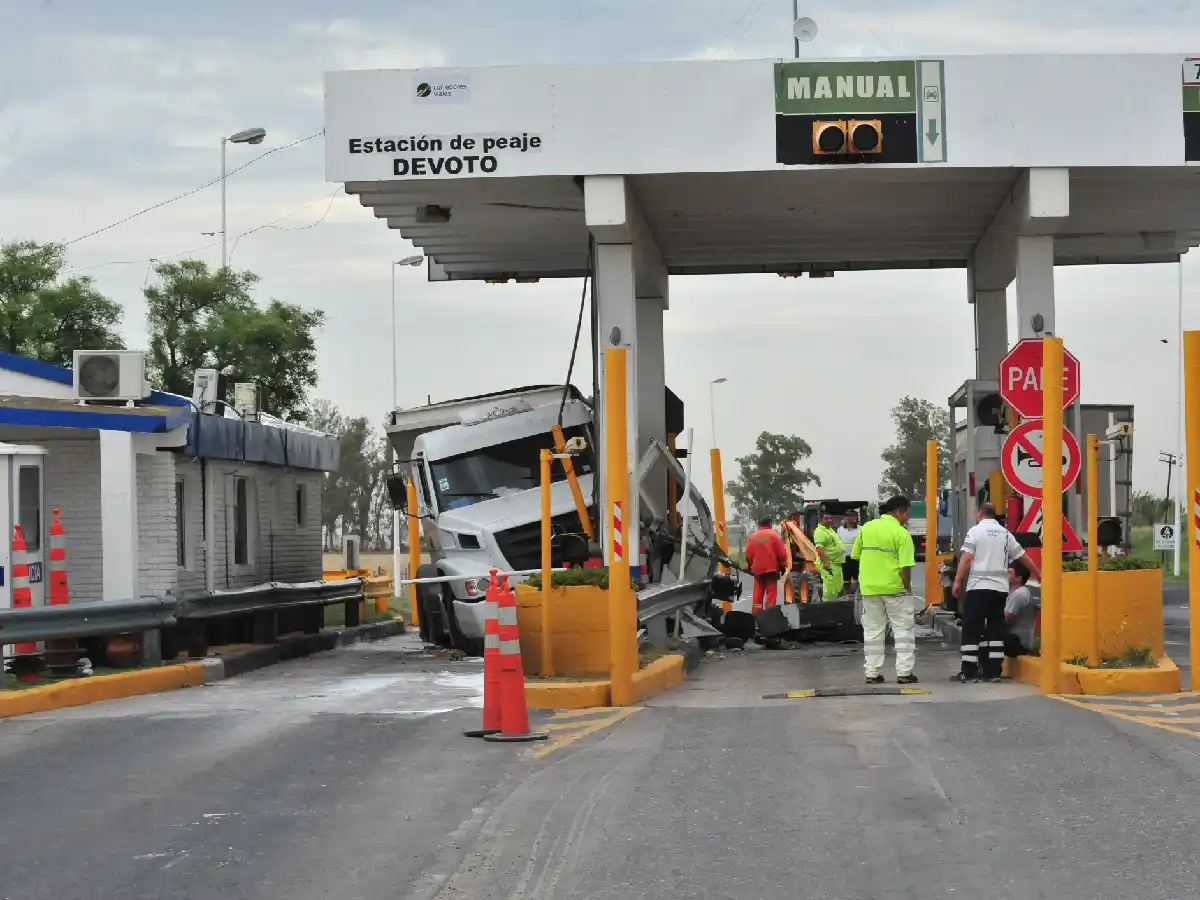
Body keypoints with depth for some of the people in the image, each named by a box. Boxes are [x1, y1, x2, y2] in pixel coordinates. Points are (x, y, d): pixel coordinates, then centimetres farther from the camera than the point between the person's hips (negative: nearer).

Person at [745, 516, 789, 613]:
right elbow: (782, 553, -7)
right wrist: (783, 565, 4)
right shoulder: (774, 535, -5)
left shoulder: (753, 536, 5)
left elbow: (748, 554, 6)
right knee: (771, 592, -2)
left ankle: (756, 613, 7)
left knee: (758, 592, 8)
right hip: (771, 569, -4)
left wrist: (750, 566, 18)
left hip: (757, 570, 4)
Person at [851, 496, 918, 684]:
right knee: (903, 630, 5)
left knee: (872, 631, 11)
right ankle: (904, 672, 1)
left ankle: (872, 673, 10)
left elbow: (856, 555, 11)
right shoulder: (901, 533, -11)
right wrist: (907, 587, -4)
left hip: (869, 588, 5)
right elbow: (905, 566, -16)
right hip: (895, 588, -5)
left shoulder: (866, 528, 5)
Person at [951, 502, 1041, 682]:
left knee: (972, 629, -2)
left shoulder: (975, 531, -1)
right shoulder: (1005, 533, 13)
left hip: (979, 587, -5)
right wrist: (1038, 574, 30)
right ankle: (993, 671, 7)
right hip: (1000, 587, 5)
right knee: (996, 629, 8)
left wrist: (957, 581, -9)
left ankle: (968, 671, -4)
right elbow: (1023, 557, 18)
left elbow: (966, 558, -11)